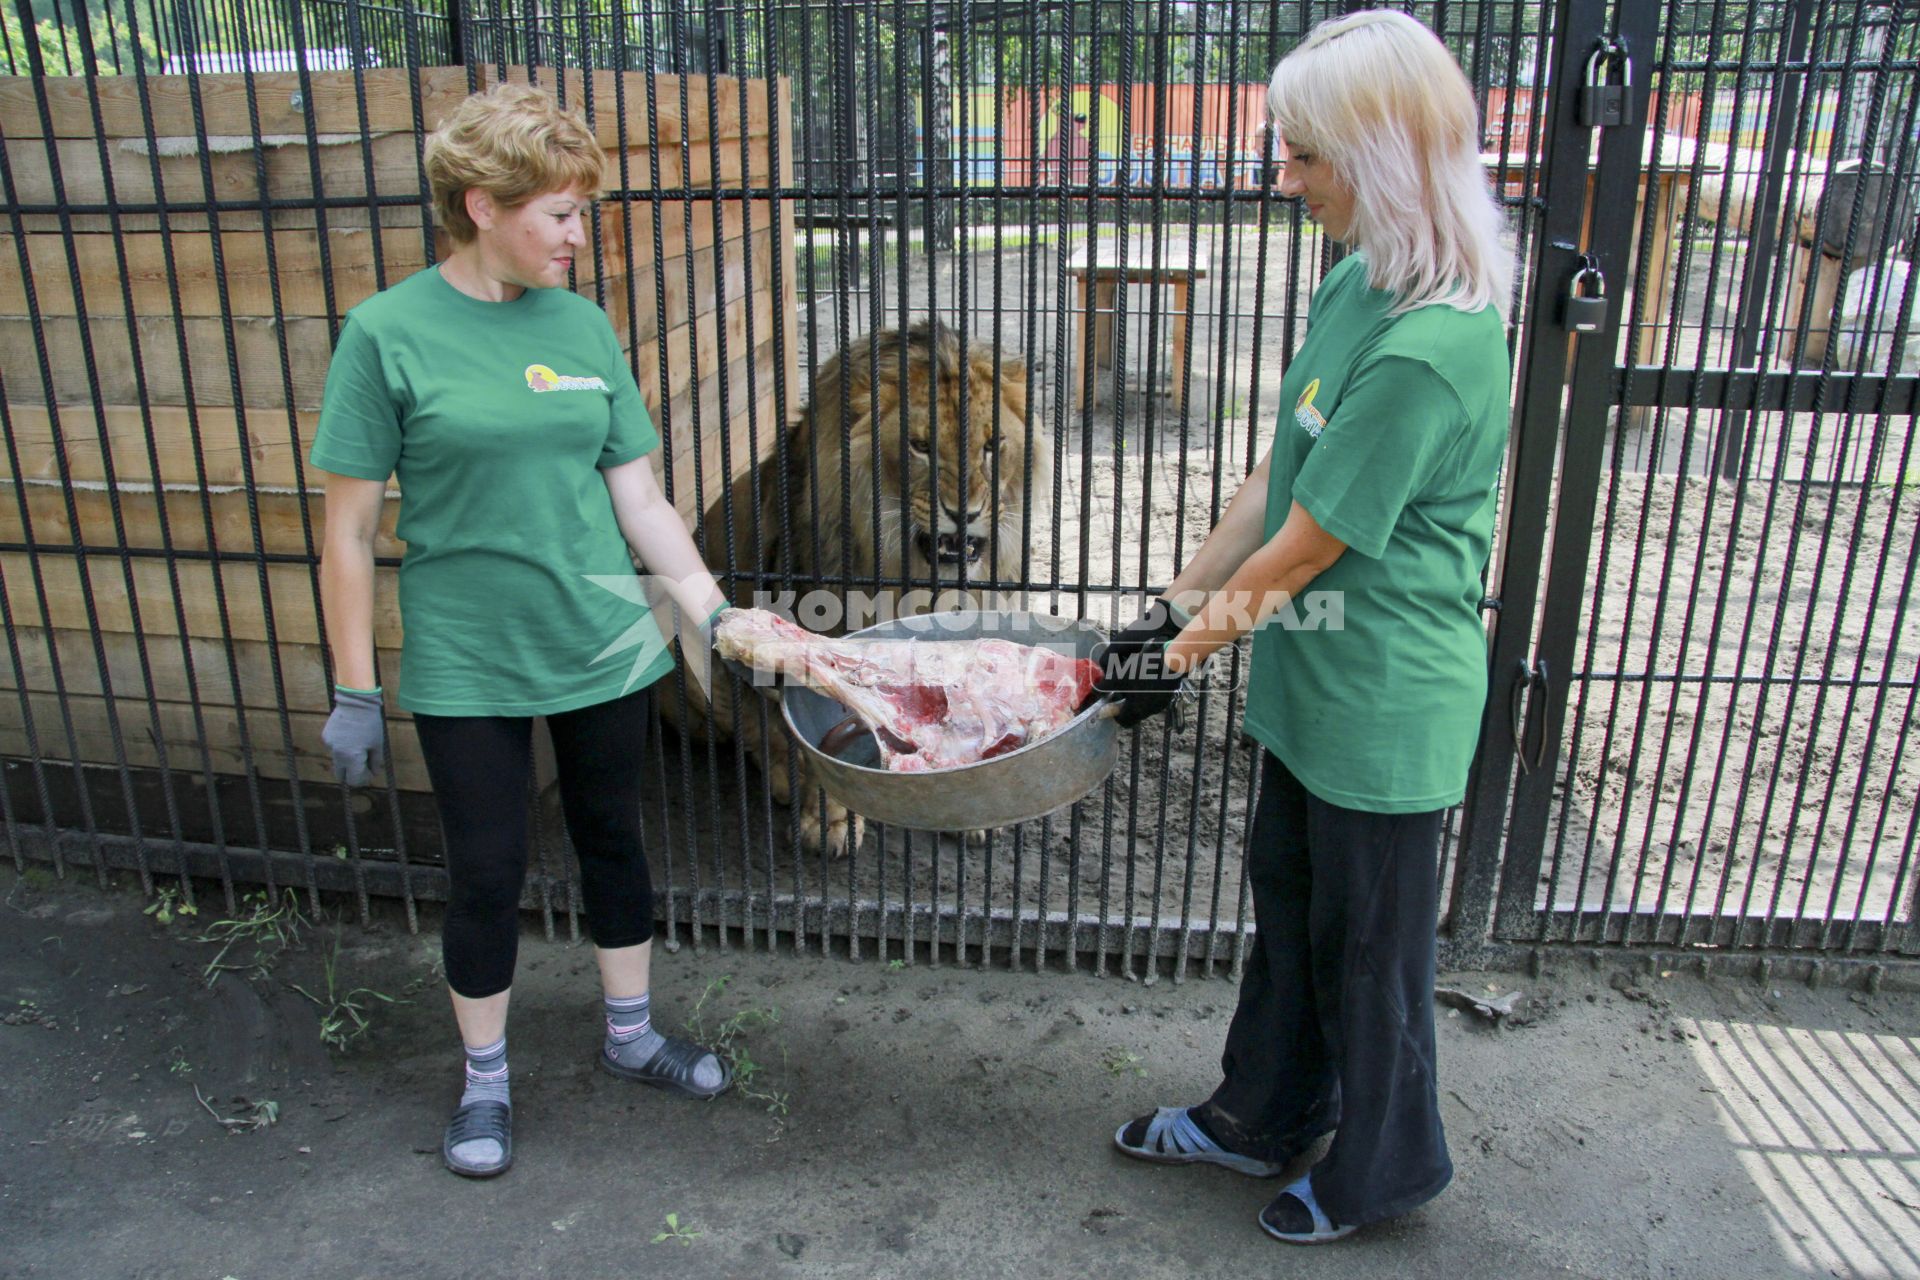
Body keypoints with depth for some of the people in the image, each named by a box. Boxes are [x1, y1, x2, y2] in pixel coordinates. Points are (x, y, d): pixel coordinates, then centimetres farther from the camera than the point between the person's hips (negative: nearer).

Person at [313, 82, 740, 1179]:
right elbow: (351, 529, -7)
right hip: (465, 667, -3)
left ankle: (632, 1034, 40)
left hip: (602, 646, 4)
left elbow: (638, 497, 4)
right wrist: (355, 692, -5)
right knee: (488, 875, 9)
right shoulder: (389, 333, -10)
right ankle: (486, 1081, 33)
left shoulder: (583, 324, 1)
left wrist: (716, 613, -4)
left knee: (615, 842, 17)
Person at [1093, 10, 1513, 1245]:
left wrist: (1184, 655, -9)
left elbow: (1307, 547, -21)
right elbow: (1276, 477, 7)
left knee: (1369, 942, 12)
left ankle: (1386, 1165, 38)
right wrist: (1174, 607, 8)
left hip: (1384, 702, -9)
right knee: (1289, 903, 23)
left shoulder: (1429, 344, -27)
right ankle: (1264, 1117, 45)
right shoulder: (1354, 284, 3)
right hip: (1316, 680, 9)